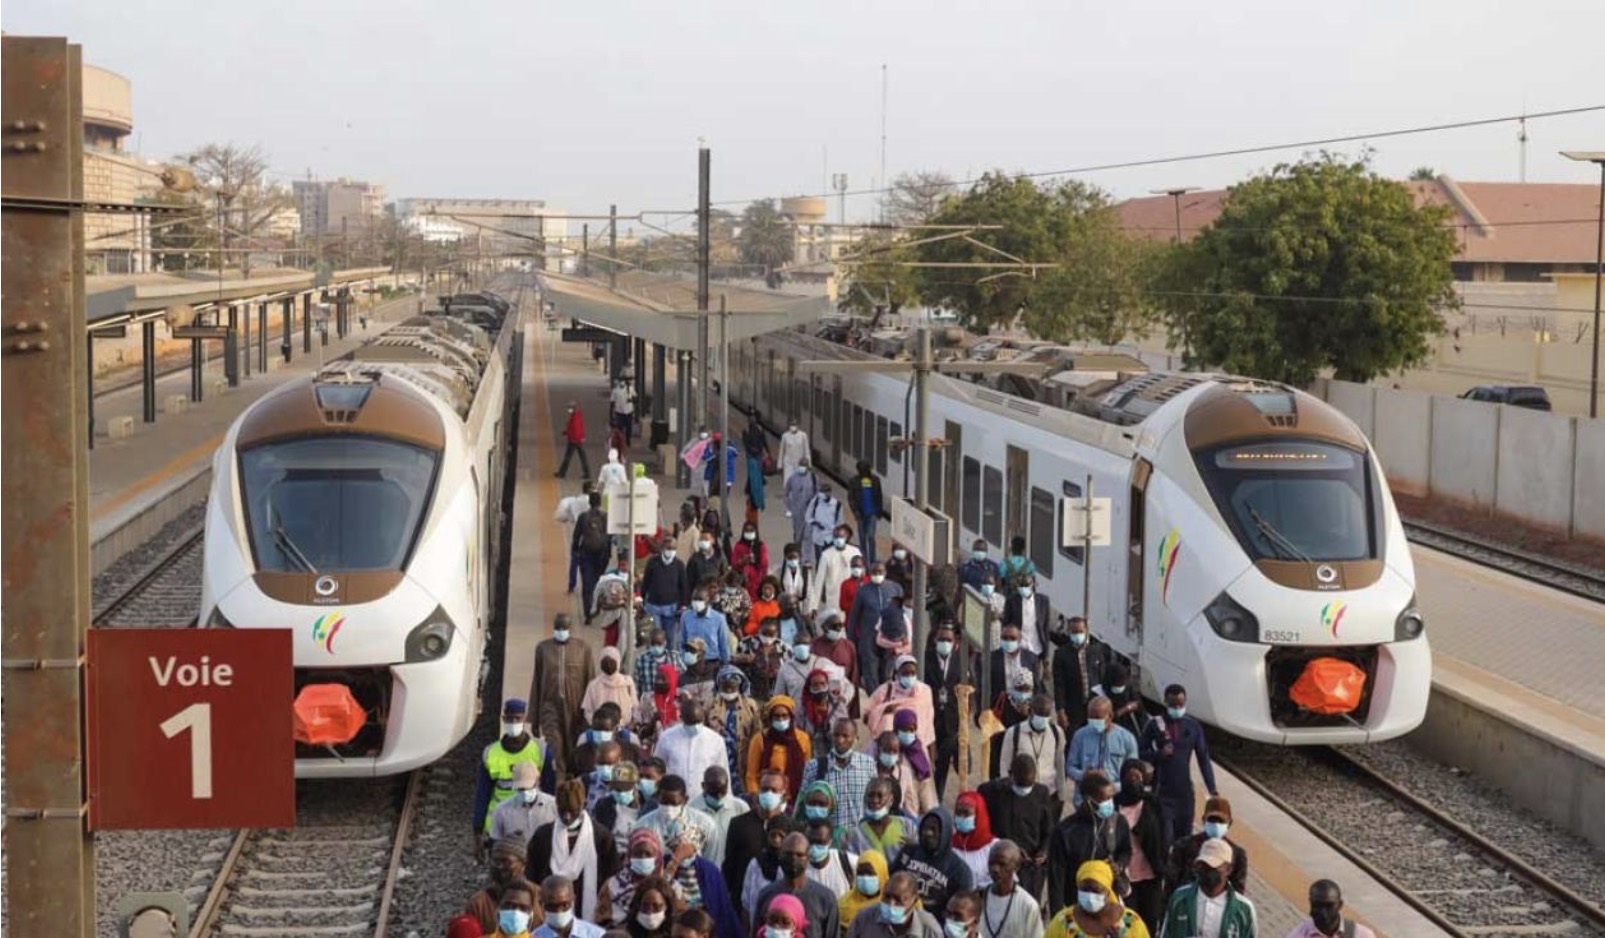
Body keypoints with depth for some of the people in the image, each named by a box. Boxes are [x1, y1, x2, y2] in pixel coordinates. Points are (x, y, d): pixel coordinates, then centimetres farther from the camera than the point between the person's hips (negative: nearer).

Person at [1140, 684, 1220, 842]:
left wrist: (1211, 788, -2)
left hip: (1185, 789, 3)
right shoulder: (1155, 725, -5)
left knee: (1184, 836, 8)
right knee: (1165, 836, -10)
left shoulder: (1193, 726, 2)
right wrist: (1158, 754, -19)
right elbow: (1139, 751, 0)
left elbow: (1203, 758, 4)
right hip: (1162, 791, -3)